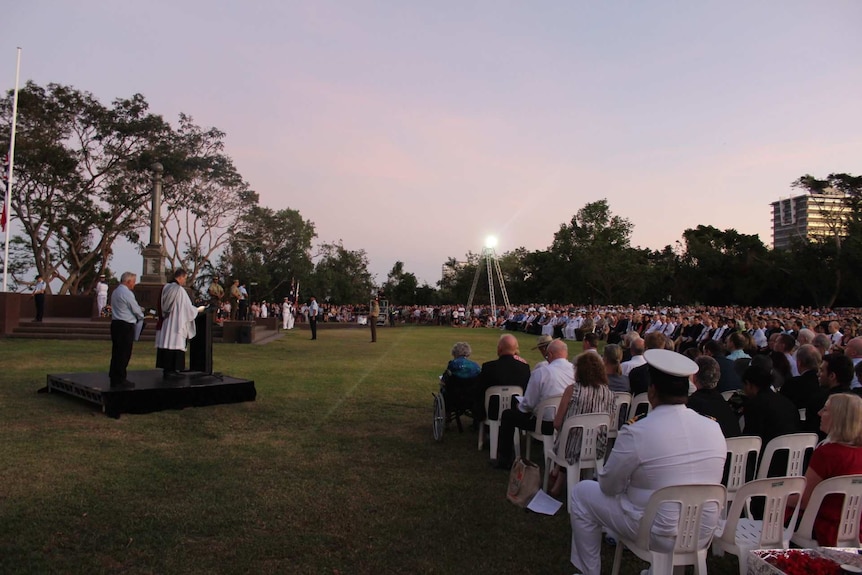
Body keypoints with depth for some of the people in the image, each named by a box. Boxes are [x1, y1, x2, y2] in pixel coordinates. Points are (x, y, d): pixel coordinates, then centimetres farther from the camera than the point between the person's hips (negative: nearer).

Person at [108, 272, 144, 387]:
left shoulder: (115, 292, 14)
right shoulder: (127, 293, -14)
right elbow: (136, 310, -9)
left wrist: (138, 311, 15)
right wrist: (141, 317, 12)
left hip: (115, 323, 9)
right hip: (126, 326, -9)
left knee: (116, 352, 11)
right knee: (124, 354, -3)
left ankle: (113, 378, 16)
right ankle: (120, 379, 0)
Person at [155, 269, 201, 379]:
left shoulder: (165, 288, 7)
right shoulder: (180, 290, -15)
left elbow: (161, 306, 16)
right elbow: (188, 308, -12)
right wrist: (199, 309, 6)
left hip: (164, 323, 8)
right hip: (176, 323, -8)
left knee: (167, 344, 11)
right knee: (175, 344, -2)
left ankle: (166, 369, 17)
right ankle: (171, 370, 0)